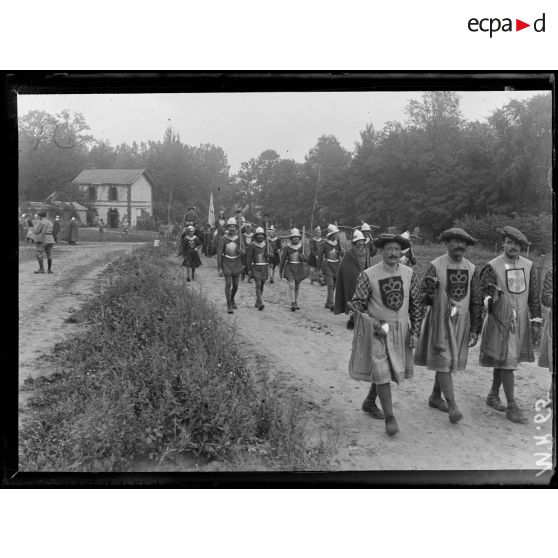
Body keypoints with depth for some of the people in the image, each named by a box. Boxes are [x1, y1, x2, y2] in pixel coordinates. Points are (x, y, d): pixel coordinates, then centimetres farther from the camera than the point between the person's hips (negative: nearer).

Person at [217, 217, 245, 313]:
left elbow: (242, 252, 5)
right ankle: (229, 305, -2)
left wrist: (240, 251, -21)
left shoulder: (239, 238, -1)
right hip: (226, 263, -3)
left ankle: (232, 299, 37)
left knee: (235, 285, 9)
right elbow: (219, 254, -7)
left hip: (237, 263, 3)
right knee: (228, 284, -10)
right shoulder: (223, 239, -8)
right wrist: (219, 268, -11)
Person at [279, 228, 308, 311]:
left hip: (299, 268, 3)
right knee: (291, 285, -16)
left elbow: (306, 258, 2)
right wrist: (280, 271, 3)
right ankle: (293, 304, -18)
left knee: (297, 287, 12)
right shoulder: (286, 247, -5)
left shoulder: (302, 246, 1)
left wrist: (303, 257, -22)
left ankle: (296, 302, 27)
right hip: (290, 268, -3)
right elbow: (282, 259, 0)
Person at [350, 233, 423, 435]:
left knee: (394, 370, 15)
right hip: (377, 329, -4)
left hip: (401, 329, 4)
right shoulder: (368, 275, -11)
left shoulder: (409, 274, 0)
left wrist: (415, 332, 4)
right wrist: (370, 320, -17)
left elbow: (415, 305, 7)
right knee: (381, 372, -10)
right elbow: (356, 303, -3)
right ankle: (390, 418, -1)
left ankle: (370, 402, 39)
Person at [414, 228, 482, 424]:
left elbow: (476, 302, 8)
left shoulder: (471, 269, 4)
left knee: (451, 362, 14)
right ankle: (452, 406, -5)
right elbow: (422, 298, -8)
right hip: (440, 321, -5)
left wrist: (475, 330, 7)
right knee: (443, 362, -7)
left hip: (462, 322, 5)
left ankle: (435, 397, 31)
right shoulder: (435, 266, -9)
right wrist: (430, 292, -31)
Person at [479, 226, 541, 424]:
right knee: (506, 361, -7)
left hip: (521, 321, 5)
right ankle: (512, 407, -1)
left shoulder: (528, 266, 6)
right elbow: (483, 291, -8)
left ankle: (493, 396, 33)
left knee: (504, 361, 16)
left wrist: (536, 316, 10)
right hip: (500, 320, -5)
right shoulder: (492, 267, -8)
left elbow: (533, 294, 13)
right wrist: (489, 299, -30)